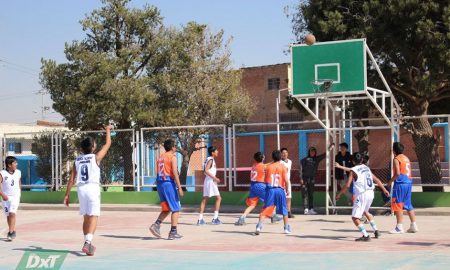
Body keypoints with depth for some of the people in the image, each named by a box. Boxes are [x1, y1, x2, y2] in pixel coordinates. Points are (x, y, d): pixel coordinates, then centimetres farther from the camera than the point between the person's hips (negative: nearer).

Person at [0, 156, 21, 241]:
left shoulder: (18, 173, 3)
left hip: (15, 197, 0)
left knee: (12, 213, -16)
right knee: (8, 215, 8)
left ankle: (11, 232, -15)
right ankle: (13, 231, 23)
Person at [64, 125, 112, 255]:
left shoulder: (77, 160, 9)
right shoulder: (96, 157, -2)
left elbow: (72, 179, 8)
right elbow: (108, 143, 10)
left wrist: (67, 194, 12)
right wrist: (108, 130, 26)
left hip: (81, 189, 5)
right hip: (93, 188, -5)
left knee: (86, 218, 17)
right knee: (93, 217, -8)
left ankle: (88, 244, 24)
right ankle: (87, 243, -25)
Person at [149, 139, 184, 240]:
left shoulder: (160, 157, 16)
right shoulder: (173, 157, -7)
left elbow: (157, 173, 16)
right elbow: (175, 173, -16)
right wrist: (179, 188, -17)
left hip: (160, 183, 7)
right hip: (169, 183, -7)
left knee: (166, 209, 17)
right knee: (175, 209, 1)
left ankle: (156, 225, -2)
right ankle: (173, 232, -1)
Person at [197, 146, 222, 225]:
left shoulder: (209, 159, 16)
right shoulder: (211, 160, -12)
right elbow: (206, 170, -23)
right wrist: (214, 178, -22)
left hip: (208, 181, 9)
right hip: (210, 181, -9)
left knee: (204, 199, 8)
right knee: (218, 198, -4)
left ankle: (200, 219, 8)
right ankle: (215, 218, -7)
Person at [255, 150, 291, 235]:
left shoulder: (268, 166, 5)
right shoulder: (283, 167, 0)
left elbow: (265, 179, 7)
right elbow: (286, 180, -6)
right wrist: (287, 190, 7)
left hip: (270, 189, 0)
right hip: (280, 189, 0)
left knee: (265, 209, 0)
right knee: (284, 210, 15)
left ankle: (259, 226, -13)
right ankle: (287, 228, 17)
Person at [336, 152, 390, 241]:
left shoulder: (354, 170, -7)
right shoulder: (366, 168, 13)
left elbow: (347, 185, -12)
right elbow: (377, 180, 18)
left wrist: (339, 194, 0)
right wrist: (384, 190, 29)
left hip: (362, 195, -8)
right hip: (370, 193, 8)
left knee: (355, 217, -3)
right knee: (365, 212, 32)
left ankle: (366, 236, -12)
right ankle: (376, 231, 33)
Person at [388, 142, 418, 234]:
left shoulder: (396, 159, -8)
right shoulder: (406, 158, 17)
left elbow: (397, 173, -17)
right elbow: (407, 172, 18)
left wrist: (390, 181, -6)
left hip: (400, 183, -8)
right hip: (408, 182, 8)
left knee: (397, 205, -4)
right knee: (408, 205, 14)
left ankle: (399, 227, -6)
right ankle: (414, 226, 15)